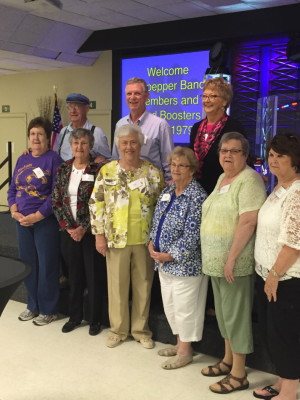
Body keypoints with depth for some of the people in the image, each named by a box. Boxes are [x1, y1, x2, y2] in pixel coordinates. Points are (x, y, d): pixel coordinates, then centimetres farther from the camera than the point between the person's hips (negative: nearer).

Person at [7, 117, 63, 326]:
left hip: (46, 221, -6)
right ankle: (33, 305, 29)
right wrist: (14, 211, -5)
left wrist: (37, 216, -16)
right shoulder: (22, 159, 11)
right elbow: (13, 188, 12)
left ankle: (48, 309, 18)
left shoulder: (53, 158, -8)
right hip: (22, 221, 6)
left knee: (47, 265, 3)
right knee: (28, 264, 13)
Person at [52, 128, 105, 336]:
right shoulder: (63, 169, 6)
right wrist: (68, 227, -6)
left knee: (93, 276, 4)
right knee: (74, 275, 14)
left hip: (91, 232, -4)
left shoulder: (98, 169, -7)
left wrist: (84, 228, -14)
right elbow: (56, 201, 4)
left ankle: (95, 319, 19)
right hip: (68, 231, 4)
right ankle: (75, 316, 29)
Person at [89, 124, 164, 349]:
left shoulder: (153, 172, 0)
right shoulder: (107, 171, 0)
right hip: (116, 239, 0)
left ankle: (141, 329, 27)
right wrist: (99, 234, -4)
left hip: (145, 239, 0)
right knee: (117, 285, 10)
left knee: (143, 285, 10)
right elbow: (96, 204, 0)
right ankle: (118, 329, 27)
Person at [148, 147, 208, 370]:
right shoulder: (167, 191, 9)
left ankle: (185, 352, 21)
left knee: (184, 308, 4)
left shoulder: (197, 196, -16)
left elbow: (192, 235, -20)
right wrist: (152, 242, 1)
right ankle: (180, 343, 35)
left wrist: (169, 255, -18)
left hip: (185, 263, -8)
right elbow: (157, 220, 17)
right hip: (164, 261, 8)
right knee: (170, 306, 18)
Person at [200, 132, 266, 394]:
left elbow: (248, 222, -23)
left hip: (235, 261, -9)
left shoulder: (249, 180, -15)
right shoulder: (222, 179, 13)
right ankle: (228, 360, 33)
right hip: (216, 260, 9)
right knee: (223, 312, 18)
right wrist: (218, 257, 14)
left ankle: (239, 374, 12)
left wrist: (231, 258, -23)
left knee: (236, 314, 0)